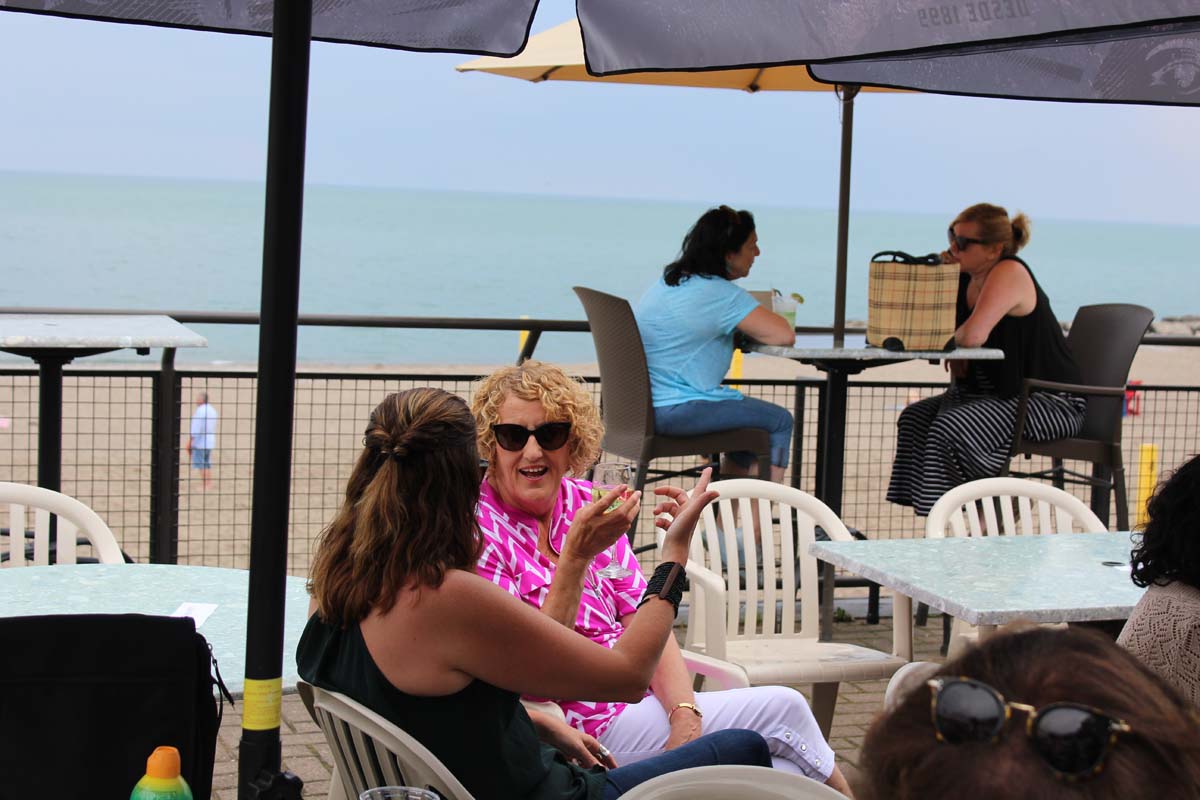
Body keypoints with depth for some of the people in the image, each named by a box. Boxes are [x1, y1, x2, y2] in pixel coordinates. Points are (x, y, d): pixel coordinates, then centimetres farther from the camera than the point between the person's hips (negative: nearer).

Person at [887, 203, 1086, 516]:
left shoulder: (1009, 273, -19)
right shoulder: (967, 277, 8)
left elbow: (973, 336, -31)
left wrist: (952, 339, -9)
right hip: (997, 392, 10)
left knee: (951, 427, -26)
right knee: (916, 417, -2)